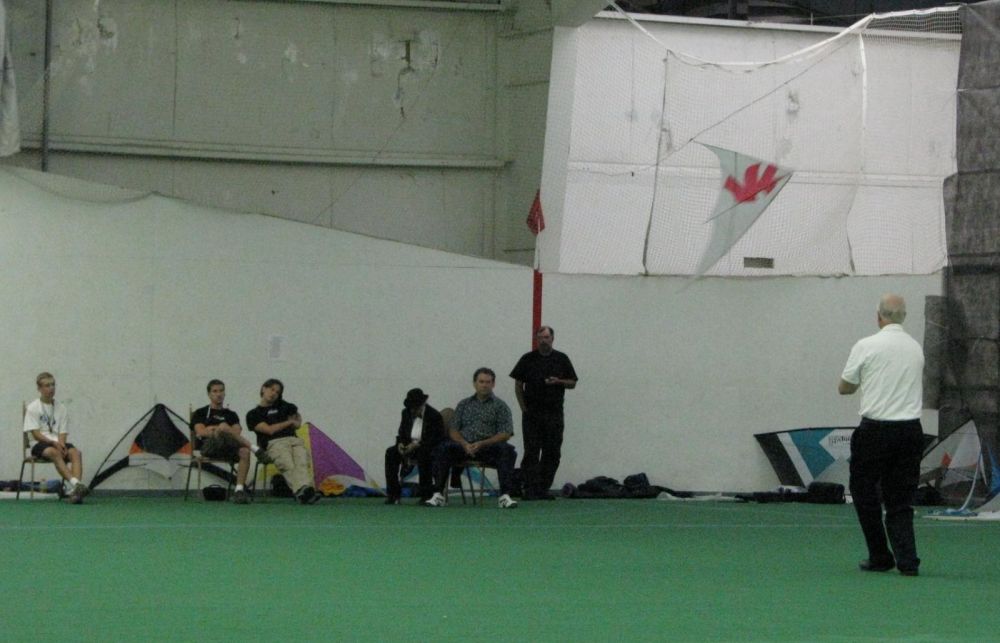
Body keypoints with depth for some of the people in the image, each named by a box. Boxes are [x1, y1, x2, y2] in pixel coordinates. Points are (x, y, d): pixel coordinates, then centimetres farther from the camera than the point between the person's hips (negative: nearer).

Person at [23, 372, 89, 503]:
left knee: (76, 452, -28)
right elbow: (35, 433, -7)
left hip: (58, 444, 3)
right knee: (55, 453, -37)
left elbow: (63, 433, 8)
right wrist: (53, 443, -20)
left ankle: (75, 491, -46)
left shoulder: (61, 408, 13)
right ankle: (75, 483, -54)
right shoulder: (33, 408, 2)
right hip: (39, 444, -3)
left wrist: (61, 444, -15)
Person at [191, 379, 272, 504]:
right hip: (207, 447, -3)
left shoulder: (231, 415, 26)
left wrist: (211, 430, -9)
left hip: (228, 449, 3)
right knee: (223, 426, -33)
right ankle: (255, 449, -34)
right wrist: (220, 429, -10)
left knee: (244, 452, -33)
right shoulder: (201, 413, 20)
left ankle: (239, 490, -43)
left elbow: (237, 433, 6)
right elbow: (201, 432, 1)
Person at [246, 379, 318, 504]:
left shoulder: (282, 406, 32)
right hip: (274, 443, -4)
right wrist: (289, 422, 12)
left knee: (302, 462, -34)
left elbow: (297, 416, 50)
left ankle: (306, 489, -60)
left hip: (294, 439, 4)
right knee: (288, 465, -39)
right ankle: (301, 490, -63)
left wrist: (296, 421, 25)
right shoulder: (253, 415, 15)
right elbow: (270, 430, 1)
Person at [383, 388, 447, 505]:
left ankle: (426, 494, -32)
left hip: (427, 448, -6)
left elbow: (437, 438, -15)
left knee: (423, 454, -40)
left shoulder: (434, 415, -10)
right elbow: (401, 433, 16)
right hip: (409, 445, 6)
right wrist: (400, 443, -9)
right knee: (390, 452, -21)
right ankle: (394, 494, -24)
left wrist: (418, 445, -25)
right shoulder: (406, 413, 9)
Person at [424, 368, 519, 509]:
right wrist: (464, 444, -9)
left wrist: (482, 444, -14)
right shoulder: (464, 404, 20)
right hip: (464, 446, 2)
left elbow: (505, 434, 0)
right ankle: (438, 495, -31)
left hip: (488, 447, -2)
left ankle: (505, 496, -39)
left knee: (507, 450, -34)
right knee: (442, 448, -28)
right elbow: (453, 430, 13)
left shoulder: (500, 406, 11)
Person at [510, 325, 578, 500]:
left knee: (552, 453, 2)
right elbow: (518, 385, 6)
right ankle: (530, 490, -8)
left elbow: (572, 383, 9)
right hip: (532, 414, -2)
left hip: (554, 413, 2)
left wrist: (559, 381, -11)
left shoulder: (561, 359, 7)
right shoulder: (527, 359, 3)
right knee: (531, 452, -7)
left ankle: (544, 489, 10)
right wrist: (524, 408, -2)